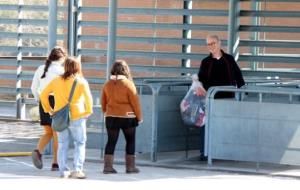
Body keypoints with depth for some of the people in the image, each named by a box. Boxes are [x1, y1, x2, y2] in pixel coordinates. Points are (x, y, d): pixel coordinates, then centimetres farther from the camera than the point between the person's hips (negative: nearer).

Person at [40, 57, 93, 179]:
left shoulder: (57, 81, 8)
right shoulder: (81, 81, -4)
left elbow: (43, 95, 8)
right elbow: (88, 97, -16)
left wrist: (48, 109, 13)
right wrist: (88, 111, -4)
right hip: (76, 117, -3)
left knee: (62, 145, 9)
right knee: (80, 143, 6)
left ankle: (63, 171, 6)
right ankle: (77, 170, -4)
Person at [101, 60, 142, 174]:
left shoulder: (107, 84, 3)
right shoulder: (128, 84, -10)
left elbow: (103, 102, 10)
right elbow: (135, 102, -7)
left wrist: (106, 113, 25)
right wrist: (139, 117, 3)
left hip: (111, 117, 4)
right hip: (127, 117, -4)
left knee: (111, 141, 7)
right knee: (130, 141, 8)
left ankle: (108, 166, 3)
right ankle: (130, 166, 9)